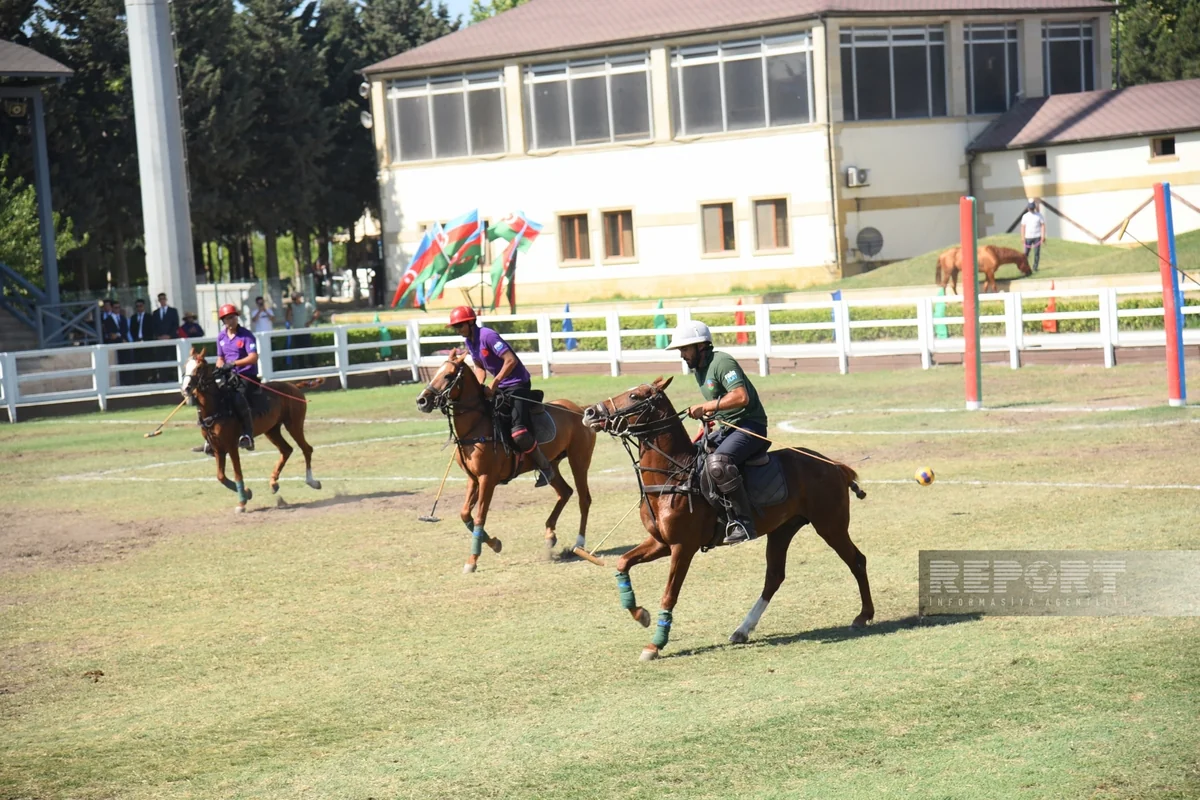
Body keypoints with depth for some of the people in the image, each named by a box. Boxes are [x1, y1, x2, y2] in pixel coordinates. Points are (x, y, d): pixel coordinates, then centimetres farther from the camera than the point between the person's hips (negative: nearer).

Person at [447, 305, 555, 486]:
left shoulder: (487, 336, -20)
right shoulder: (469, 341, 7)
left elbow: (511, 361, -27)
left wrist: (494, 384, -24)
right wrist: (480, 385, -2)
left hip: (517, 384, -10)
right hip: (500, 387, 10)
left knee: (519, 433, -24)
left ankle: (546, 468, -4)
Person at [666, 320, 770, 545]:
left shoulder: (722, 362, -15)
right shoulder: (699, 369, 15)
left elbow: (741, 397, -28)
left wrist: (705, 407, -25)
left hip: (749, 425, -11)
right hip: (726, 428, 11)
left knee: (717, 462, -35)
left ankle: (743, 522, -31)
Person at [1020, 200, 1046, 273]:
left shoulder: (1039, 216, 3)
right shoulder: (1025, 216, 4)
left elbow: (1043, 226, 2)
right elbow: (1023, 227, 3)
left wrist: (1043, 236, -6)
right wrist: (1022, 238, -3)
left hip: (1037, 237, 0)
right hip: (1028, 237, 0)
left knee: (1037, 253, -2)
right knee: (1026, 253, -1)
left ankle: (1035, 267, 5)